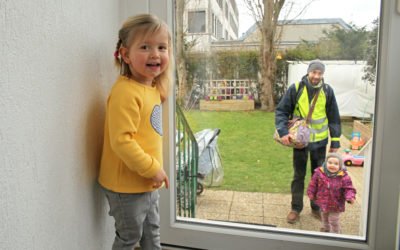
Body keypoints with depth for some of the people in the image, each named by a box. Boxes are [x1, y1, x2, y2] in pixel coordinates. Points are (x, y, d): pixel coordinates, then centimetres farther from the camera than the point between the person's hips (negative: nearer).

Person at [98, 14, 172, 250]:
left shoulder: (152, 87, 3)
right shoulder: (125, 93, -25)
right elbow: (121, 141, -29)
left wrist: (154, 170, 13)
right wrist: (152, 168, -23)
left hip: (148, 183, 8)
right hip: (127, 185, -8)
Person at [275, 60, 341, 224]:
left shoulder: (327, 91, -4)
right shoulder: (295, 89, -10)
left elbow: (334, 118, 2)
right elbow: (281, 111, -8)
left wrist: (335, 141, 0)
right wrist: (283, 132, -22)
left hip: (320, 141, 2)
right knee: (298, 175, 9)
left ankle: (317, 207, 30)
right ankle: (296, 208, 23)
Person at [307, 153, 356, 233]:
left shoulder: (344, 177, -20)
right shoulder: (319, 173, -15)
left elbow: (348, 189, -15)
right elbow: (313, 184, -2)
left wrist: (350, 197, -32)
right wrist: (311, 194, 3)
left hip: (335, 205, -3)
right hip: (323, 202, 4)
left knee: (333, 221, 9)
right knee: (324, 218, 27)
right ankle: (326, 229, 53)